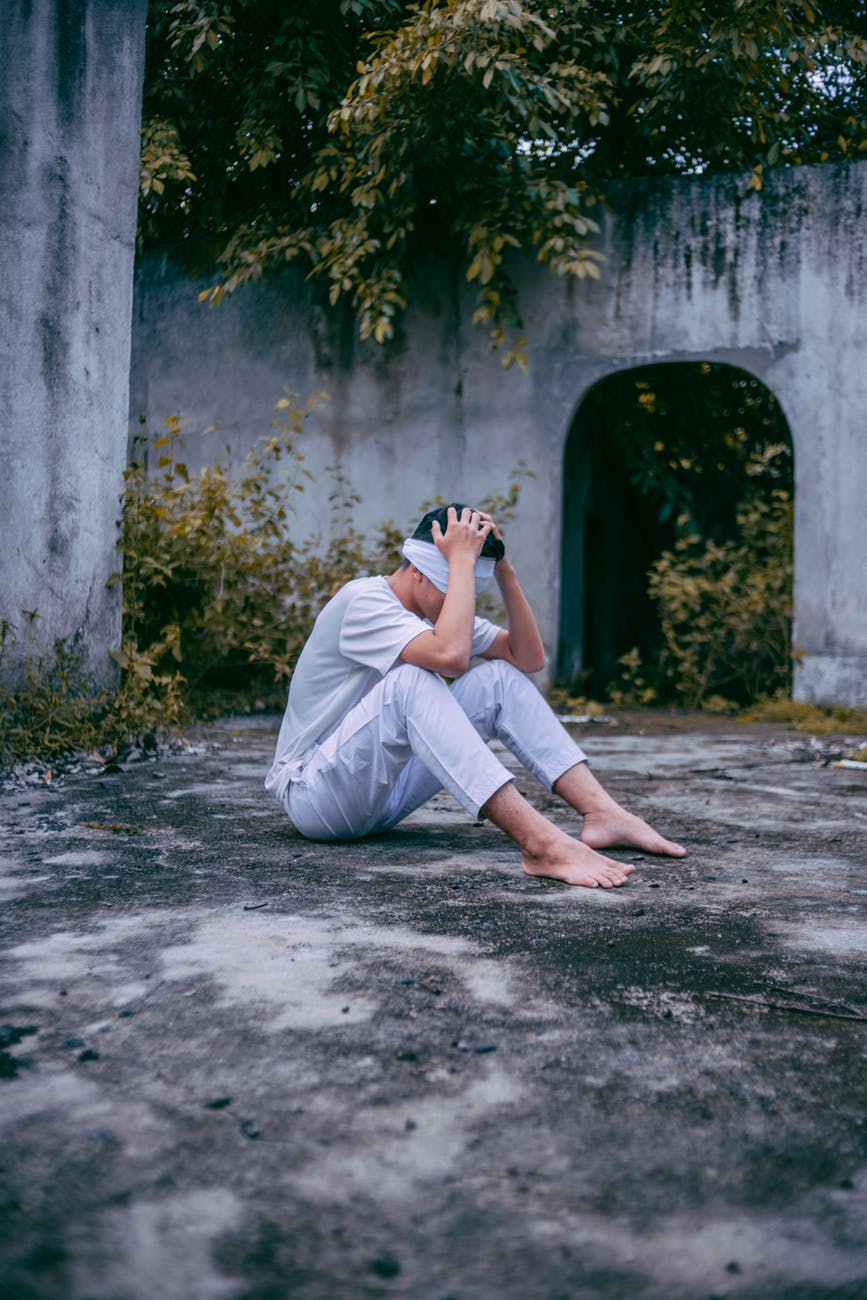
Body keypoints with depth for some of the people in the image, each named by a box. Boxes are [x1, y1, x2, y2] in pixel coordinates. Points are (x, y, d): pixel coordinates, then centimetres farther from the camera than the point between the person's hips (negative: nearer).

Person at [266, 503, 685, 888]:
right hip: (313, 794, -8)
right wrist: (462, 560, -27)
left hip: (381, 792, 8)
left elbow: (530, 658, 0)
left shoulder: (437, 609, 6)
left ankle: (603, 813, -16)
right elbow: (451, 656, -38)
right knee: (411, 679, -34)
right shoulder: (364, 601, -20)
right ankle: (540, 842, -43)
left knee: (499, 677, -5)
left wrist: (504, 568, -9)